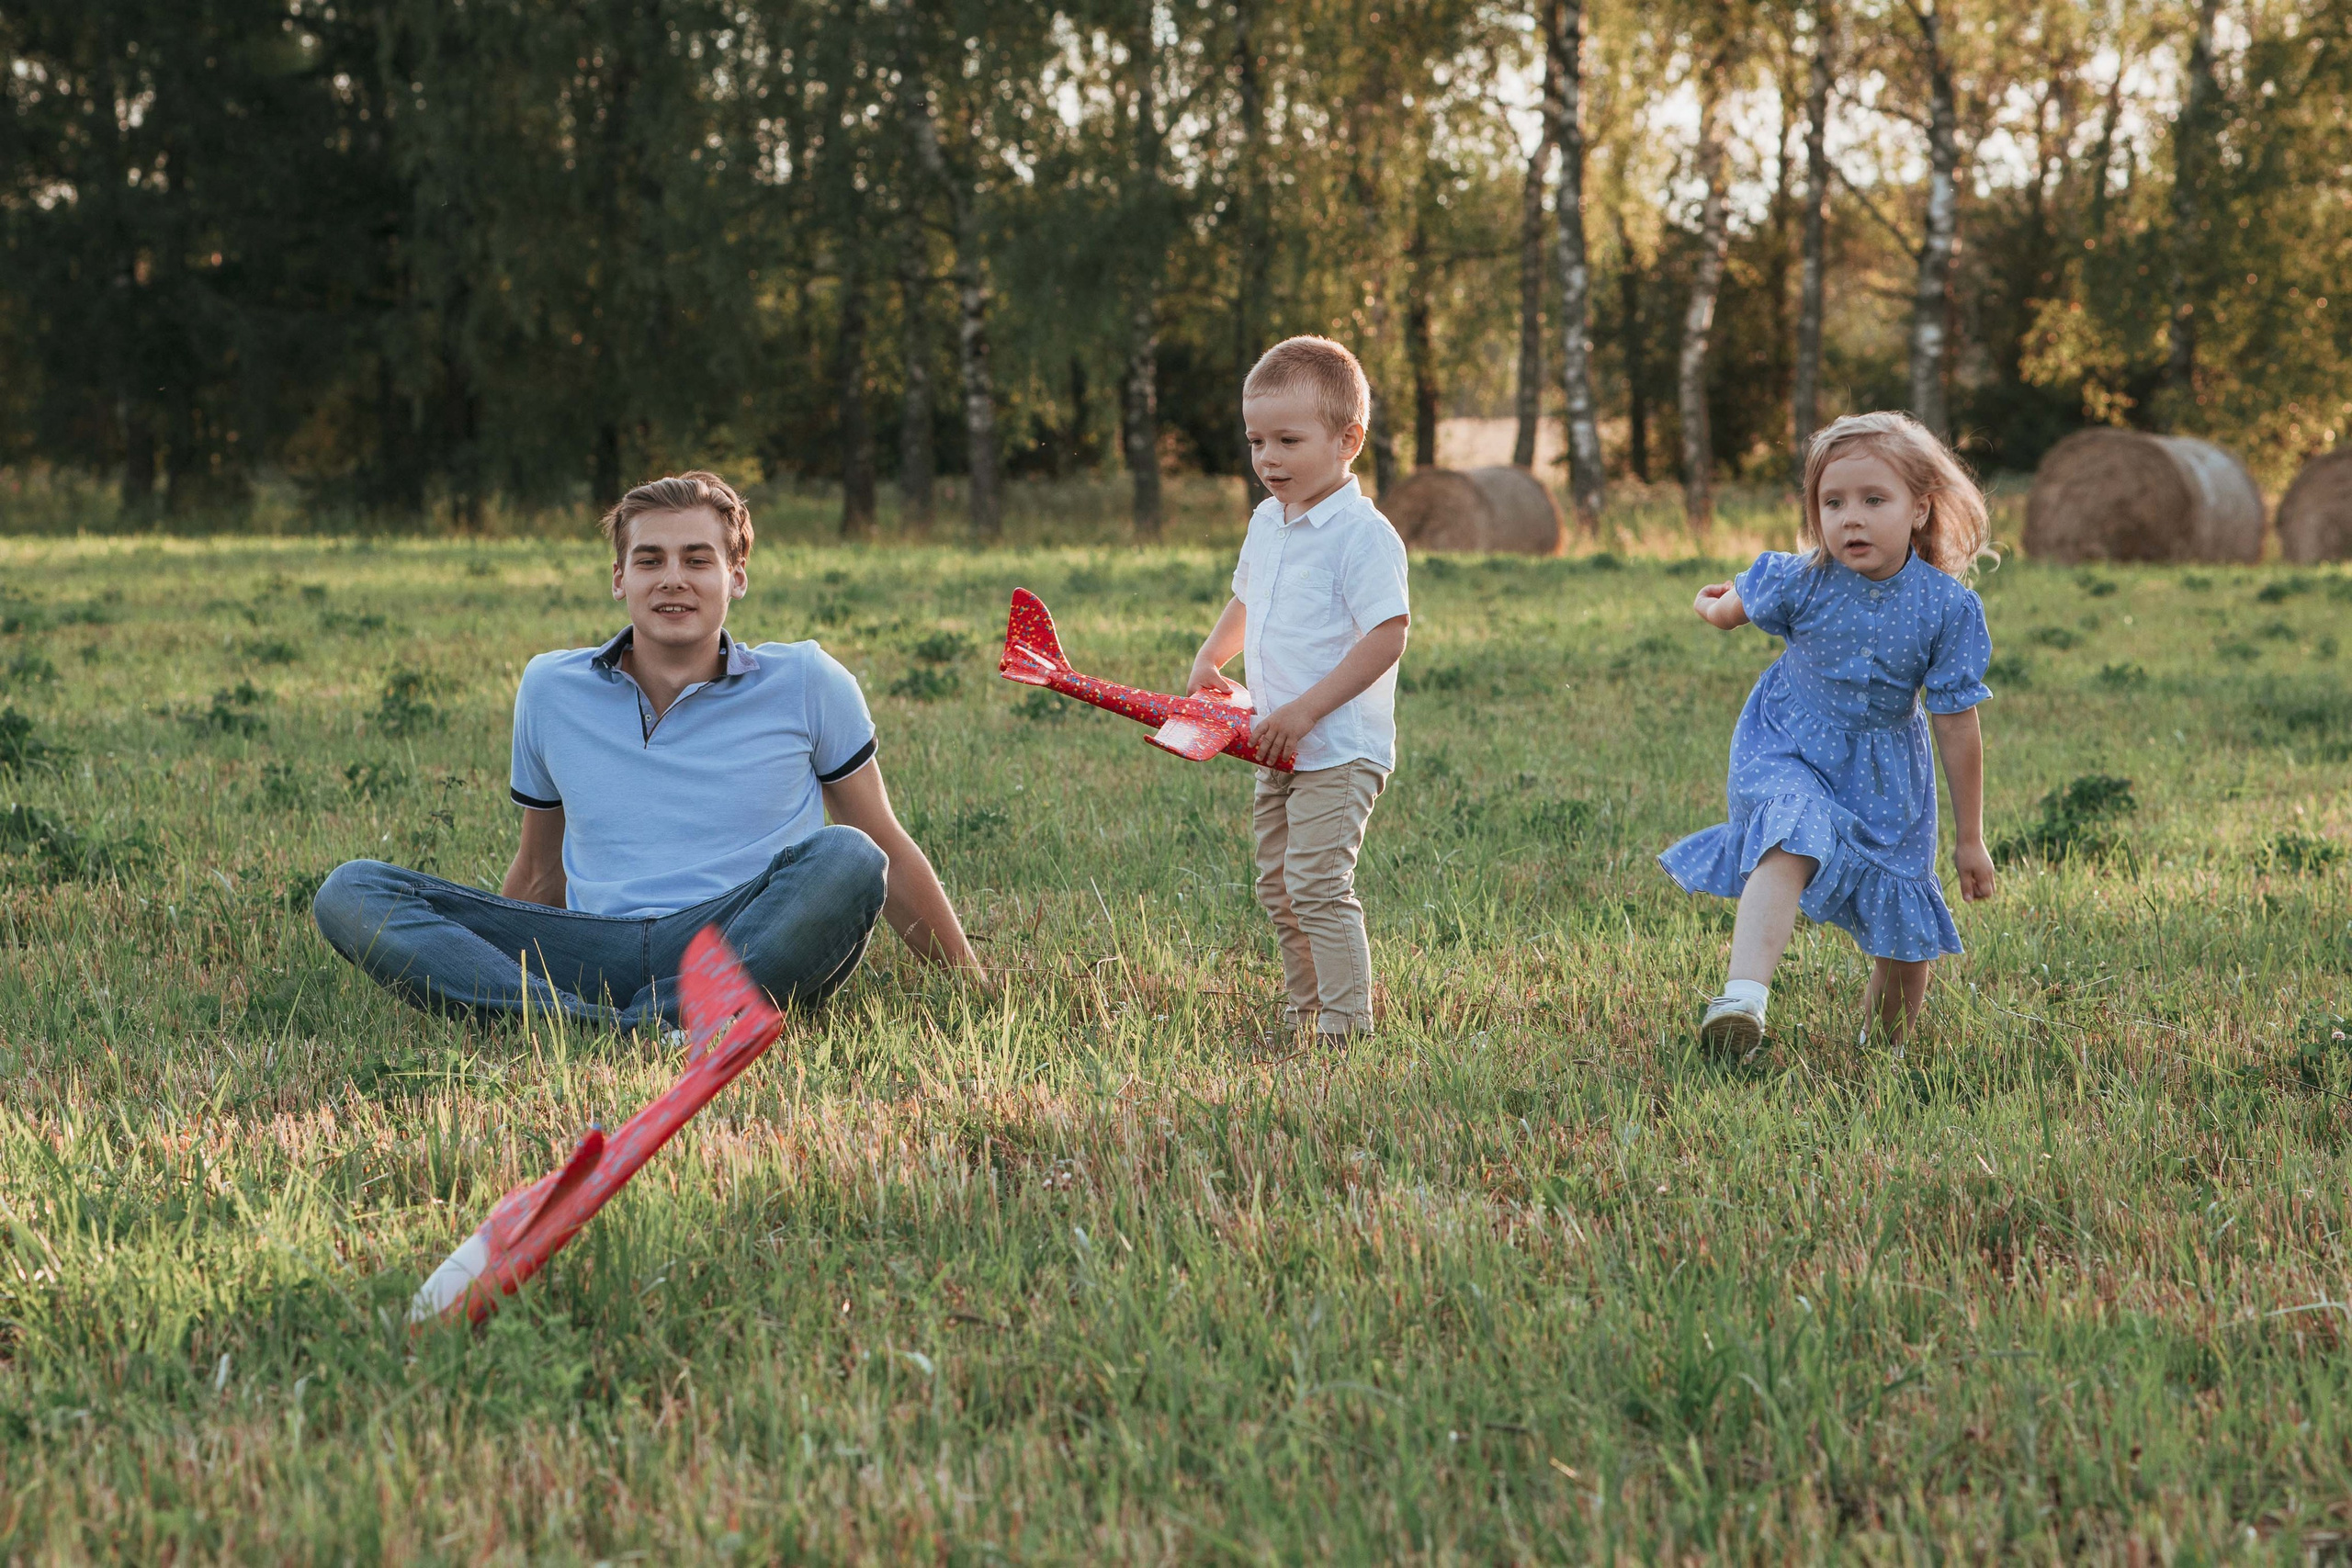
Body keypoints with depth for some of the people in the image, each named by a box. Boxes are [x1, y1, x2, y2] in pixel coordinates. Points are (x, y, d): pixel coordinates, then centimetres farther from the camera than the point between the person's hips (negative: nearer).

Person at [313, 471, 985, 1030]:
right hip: (596, 951, 2)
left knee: (845, 858, -32)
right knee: (351, 892, -17)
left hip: (748, 947, -2)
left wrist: (977, 987, 15)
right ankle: (606, 1030, -40)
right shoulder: (550, 689, 15)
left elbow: (888, 851, 15)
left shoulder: (804, 685, 9)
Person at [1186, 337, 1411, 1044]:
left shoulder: (1361, 534, -16)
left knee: (1318, 886, -14)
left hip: (1339, 750, -9)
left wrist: (1306, 711, -23)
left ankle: (1347, 1026, -8)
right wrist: (1210, 658, 13)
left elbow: (1387, 636, -22)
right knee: (1278, 887, 14)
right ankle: (1302, 1015, 24)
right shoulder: (1267, 521, 11)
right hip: (1281, 748, 9)